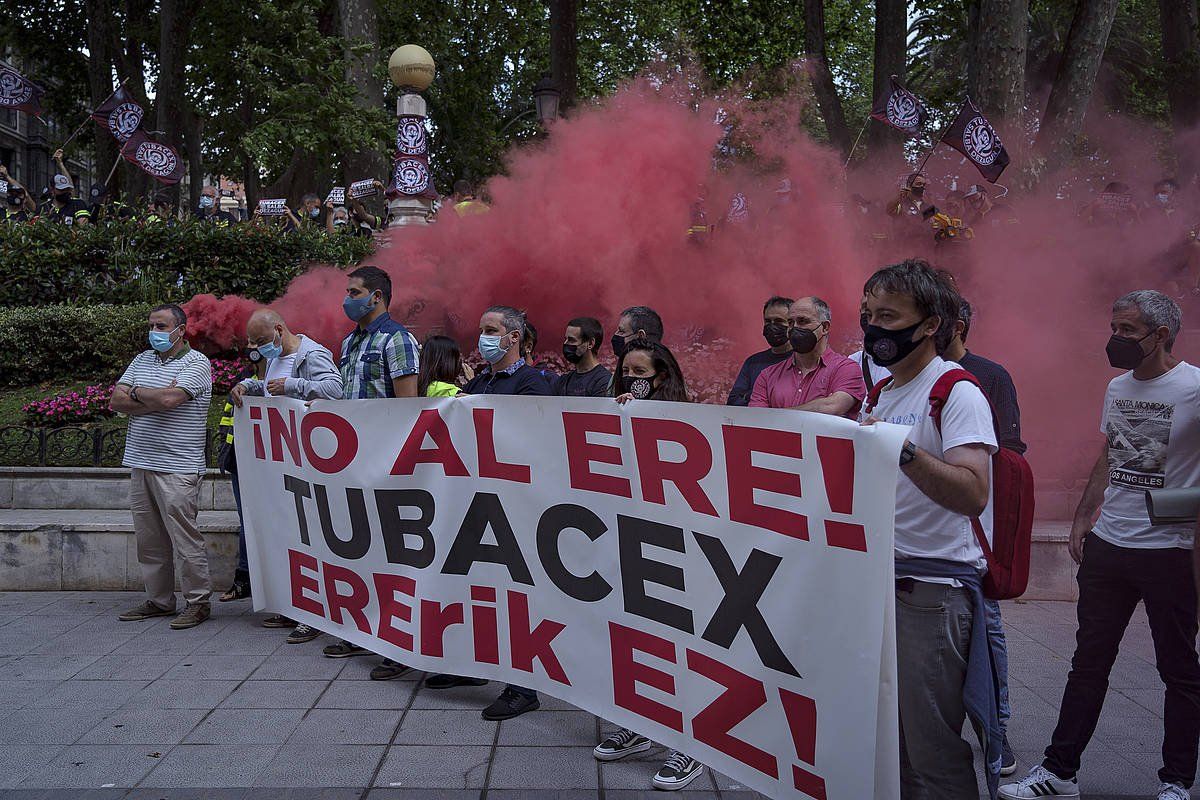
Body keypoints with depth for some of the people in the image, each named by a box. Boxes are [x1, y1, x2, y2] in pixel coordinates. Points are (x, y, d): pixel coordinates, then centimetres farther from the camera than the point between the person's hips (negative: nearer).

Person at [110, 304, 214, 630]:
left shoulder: (196, 363, -5)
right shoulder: (142, 359, 17)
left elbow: (169, 398, -20)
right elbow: (116, 401, 6)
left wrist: (136, 393, -1)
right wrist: (155, 401, -8)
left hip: (177, 469, -7)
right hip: (141, 465, 7)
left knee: (185, 538, -5)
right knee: (149, 539, 12)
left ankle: (198, 601, 5)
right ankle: (159, 600, 22)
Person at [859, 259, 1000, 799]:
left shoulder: (958, 392, -10)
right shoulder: (881, 393, 15)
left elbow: (973, 494, -24)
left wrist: (903, 450, -33)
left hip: (933, 587, -8)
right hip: (880, 579, 8)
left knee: (932, 749, -3)